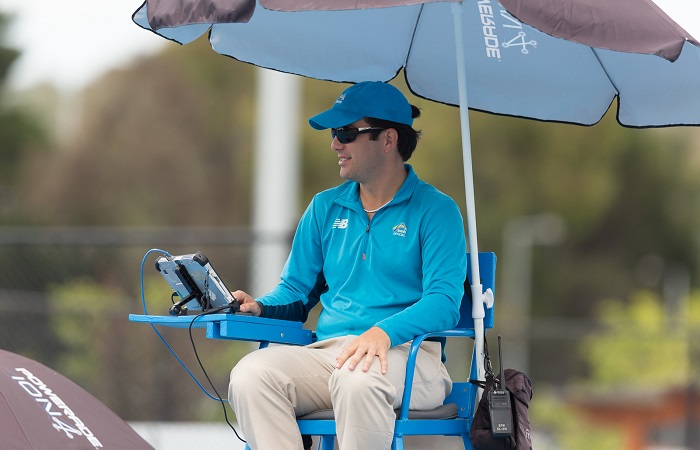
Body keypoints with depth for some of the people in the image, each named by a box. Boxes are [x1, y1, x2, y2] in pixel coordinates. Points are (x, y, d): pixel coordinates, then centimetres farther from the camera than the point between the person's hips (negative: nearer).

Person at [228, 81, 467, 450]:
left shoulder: (435, 211, 3)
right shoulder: (325, 208, 20)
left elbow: (444, 302, -9)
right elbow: (296, 291, 23)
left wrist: (384, 332, -27)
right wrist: (259, 307, -1)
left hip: (406, 355, -5)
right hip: (326, 350, 5)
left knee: (356, 378, -41)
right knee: (249, 375, -27)